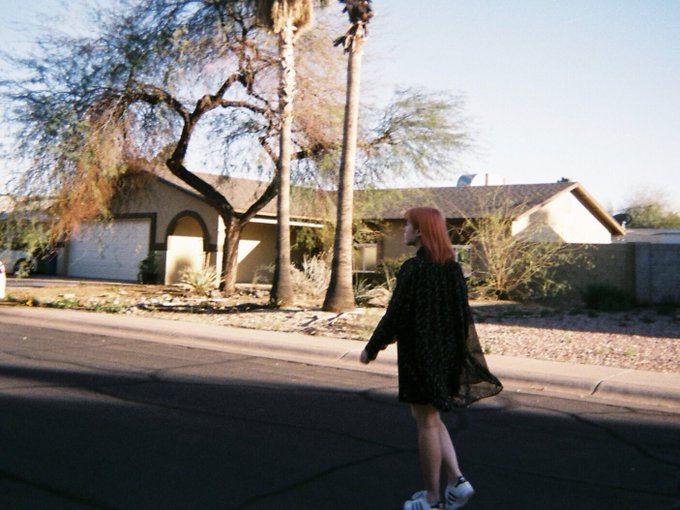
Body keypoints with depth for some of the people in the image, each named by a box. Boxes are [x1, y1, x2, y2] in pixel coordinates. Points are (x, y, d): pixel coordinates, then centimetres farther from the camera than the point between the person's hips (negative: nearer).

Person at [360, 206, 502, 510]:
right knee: (432, 419, 21)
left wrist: (372, 348, -2)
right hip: (446, 353, 8)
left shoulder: (413, 268, -18)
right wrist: (461, 356, 18)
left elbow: (395, 315, -15)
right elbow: (462, 315, 9)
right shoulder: (452, 267, 5)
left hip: (419, 354, -7)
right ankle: (456, 481, 16)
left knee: (426, 423, 4)